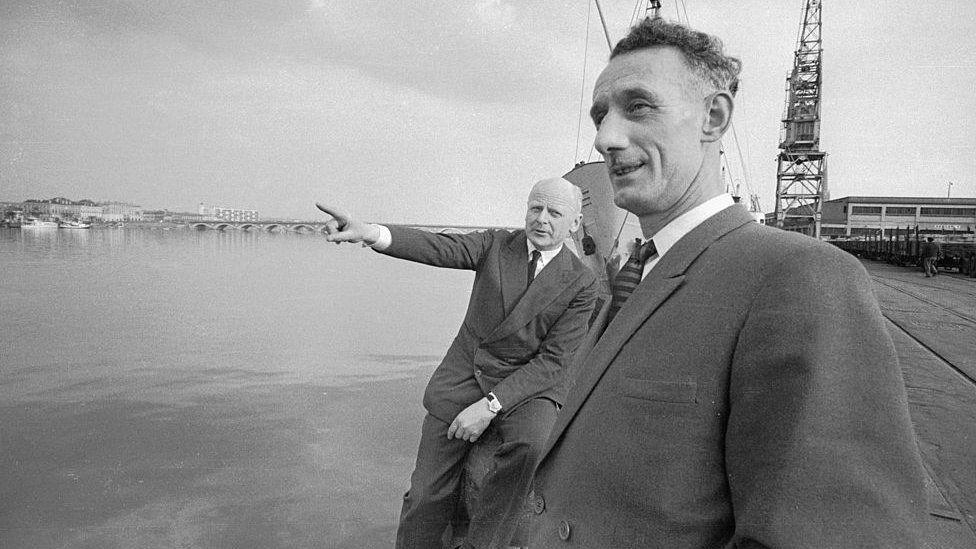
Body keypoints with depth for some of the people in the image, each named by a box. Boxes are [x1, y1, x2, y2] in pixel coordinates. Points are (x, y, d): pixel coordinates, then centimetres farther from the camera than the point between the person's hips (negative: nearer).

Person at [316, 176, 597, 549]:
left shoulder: (582, 284, -6)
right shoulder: (496, 245, 0)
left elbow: (552, 360, -11)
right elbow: (440, 248, -17)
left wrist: (490, 406, -21)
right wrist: (369, 233, -35)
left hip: (526, 384, -2)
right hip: (464, 375, 2)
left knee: (531, 443, -34)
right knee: (427, 495, -2)